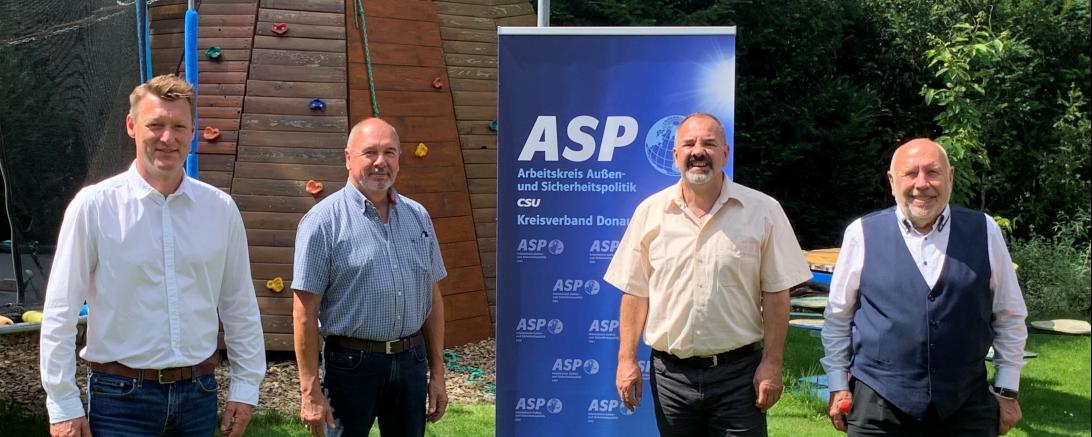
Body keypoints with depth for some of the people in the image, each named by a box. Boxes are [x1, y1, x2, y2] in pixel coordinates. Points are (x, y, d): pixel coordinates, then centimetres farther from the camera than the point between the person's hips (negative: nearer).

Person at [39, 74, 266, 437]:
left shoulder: (220, 209, 2)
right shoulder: (94, 206, -7)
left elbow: (241, 307, 9)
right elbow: (60, 314, -5)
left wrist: (245, 388, 7)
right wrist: (63, 407, -6)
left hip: (198, 393, 3)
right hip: (121, 396, -3)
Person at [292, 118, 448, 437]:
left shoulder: (417, 216, 7)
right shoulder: (323, 222, -9)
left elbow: (432, 297, 12)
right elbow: (305, 312, -10)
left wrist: (437, 373, 10)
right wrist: (311, 392, -12)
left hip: (411, 362, 5)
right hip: (353, 363, -5)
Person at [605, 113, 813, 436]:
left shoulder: (763, 211, -1)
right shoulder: (650, 212, 4)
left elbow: (775, 293, -1)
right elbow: (636, 291, 6)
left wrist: (772, 363, -7)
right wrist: (627, 359, 0)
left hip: (739, 372, -2)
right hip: (671, 372, 2)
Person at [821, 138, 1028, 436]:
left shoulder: (984, 232, 0)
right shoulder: (863, 234, -3)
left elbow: (1009, 317, 8)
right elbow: (838, 317, 5)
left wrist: (1007, 390, 8)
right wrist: (838, 386, 5)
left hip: (966, 405, 1)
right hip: (878, 405, -1)